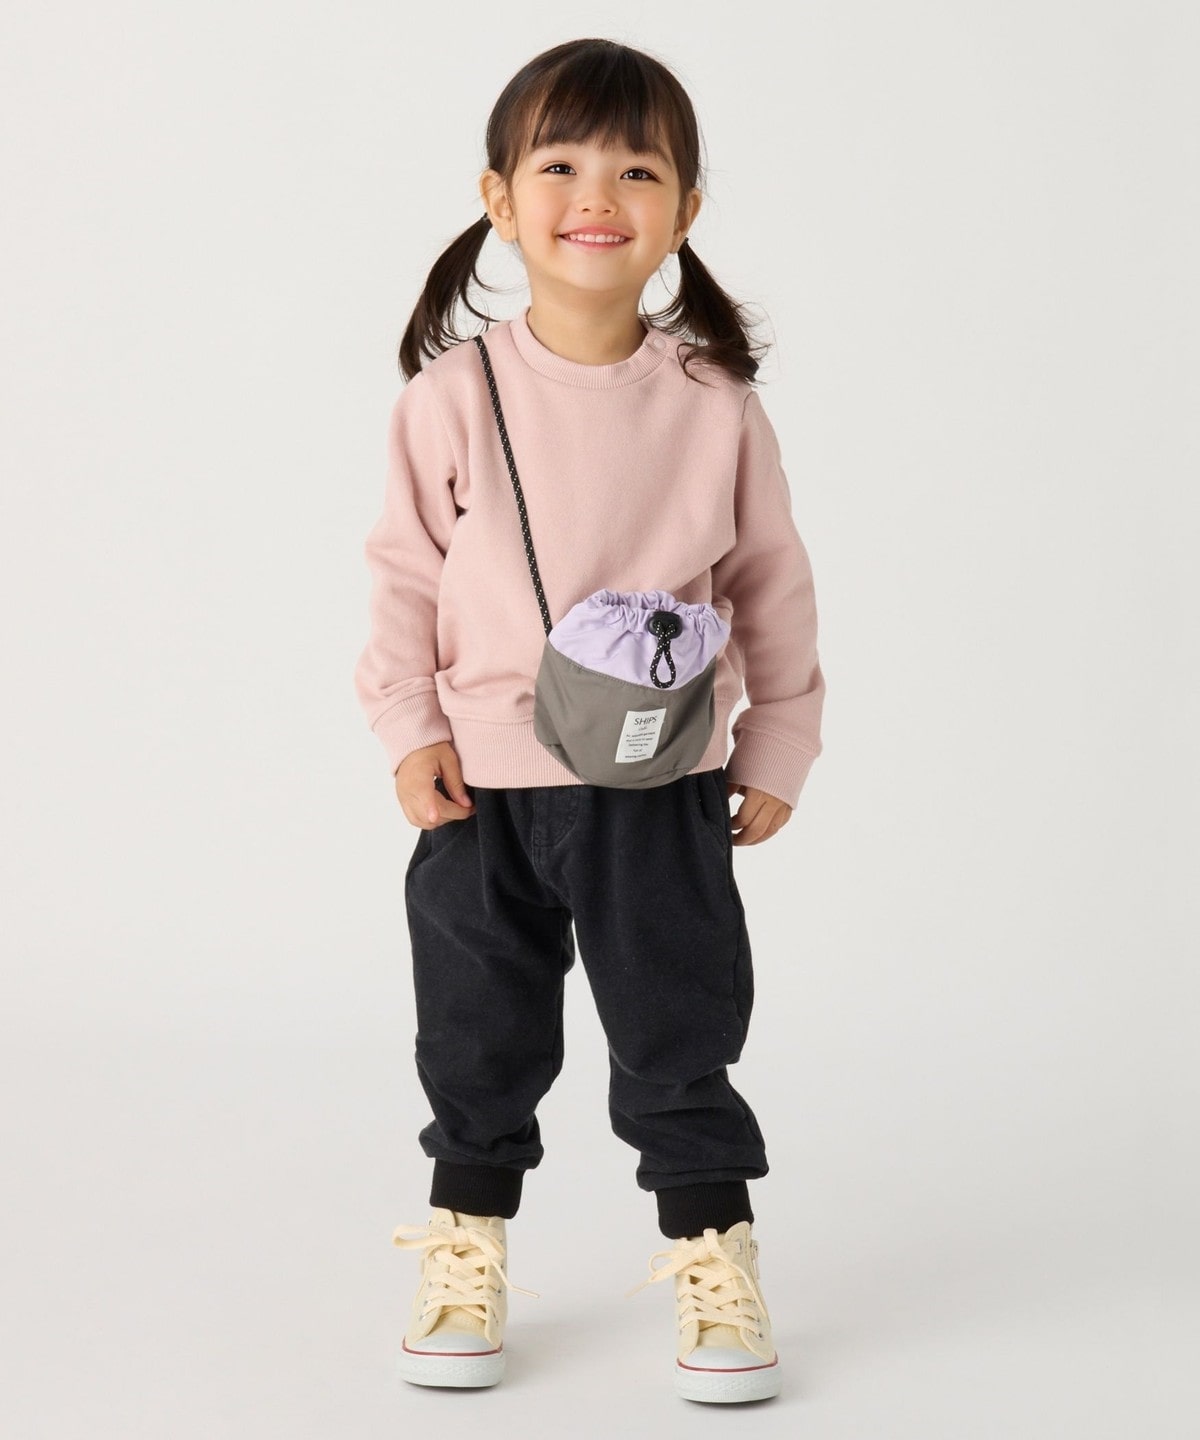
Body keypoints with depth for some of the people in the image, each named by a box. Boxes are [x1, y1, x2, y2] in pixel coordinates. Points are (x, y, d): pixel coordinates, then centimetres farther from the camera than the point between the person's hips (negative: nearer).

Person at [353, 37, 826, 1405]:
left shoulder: (716, 401, -4)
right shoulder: (453, 395, -5)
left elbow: (772, 582, 4)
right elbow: (406, 571, 2)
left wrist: (778, 749, 5)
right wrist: (408, 729, -6)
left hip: (662, 785, 0)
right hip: (483, 782, 1)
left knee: (679, 1037, 6)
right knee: (478, 1039, 13)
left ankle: (712, 1262, 21)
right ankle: (466, 1256, 29)